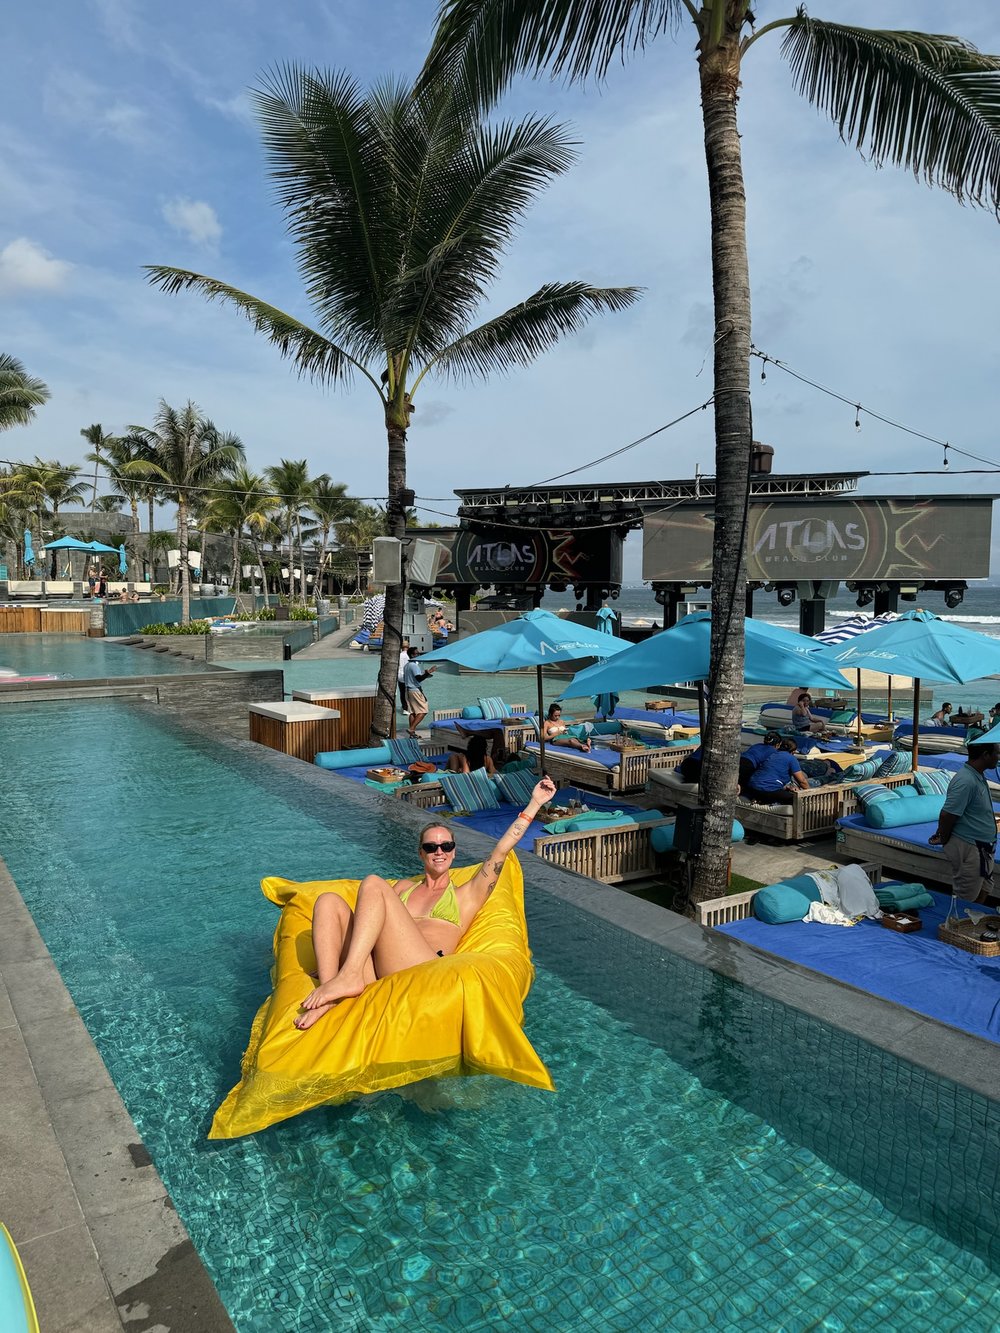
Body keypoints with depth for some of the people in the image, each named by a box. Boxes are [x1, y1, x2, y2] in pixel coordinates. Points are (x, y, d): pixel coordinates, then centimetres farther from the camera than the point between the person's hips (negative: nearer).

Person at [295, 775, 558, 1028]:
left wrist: (535, 803, 13)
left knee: (373, 883, -16)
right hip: (375, 971, 5)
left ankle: (349, 976, -33)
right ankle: (328, 997, -34)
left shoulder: (465, 896, 23)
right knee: (329, 901, -14)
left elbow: (502, 849, 16)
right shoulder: (404, 887, 35)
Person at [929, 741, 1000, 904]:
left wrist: (941, 834, 16)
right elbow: (947, 815, -23)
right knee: (965, 900, 1)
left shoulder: (979, 776, 7)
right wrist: (944, 840, -8)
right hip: (968, 848, -10)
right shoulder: (966, 781, -25)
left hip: (982, 847, 10)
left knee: (983, 893, 19)